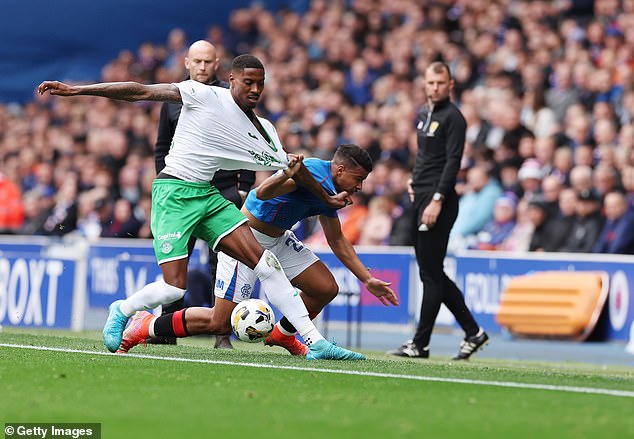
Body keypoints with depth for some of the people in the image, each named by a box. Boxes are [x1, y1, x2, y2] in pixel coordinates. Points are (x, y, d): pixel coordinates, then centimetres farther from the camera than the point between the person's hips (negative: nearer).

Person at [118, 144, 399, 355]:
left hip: (277, 239, 9)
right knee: (221, 322, -12)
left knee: (326, 288, 0)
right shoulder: (314, 171, -21)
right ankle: (147, 326, 4)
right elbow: (263, 193, -33)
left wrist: (367, 279, 20)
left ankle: (283, 334, 24)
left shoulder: (330, 192, 9)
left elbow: (338, 241, 21)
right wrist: (287, 175, -52)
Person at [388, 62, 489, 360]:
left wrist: (437, 200, -23)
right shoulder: (424, 115, 18)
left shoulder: (453, 117, -9)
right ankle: (473, 332, 16)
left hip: (439, 203, -10)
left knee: (431, 273, -6)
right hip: (420, 201, 10)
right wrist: (415, 181, 13)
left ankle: (420, 344, -3)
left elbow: (453, 162, -16)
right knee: (432, 273, 10)